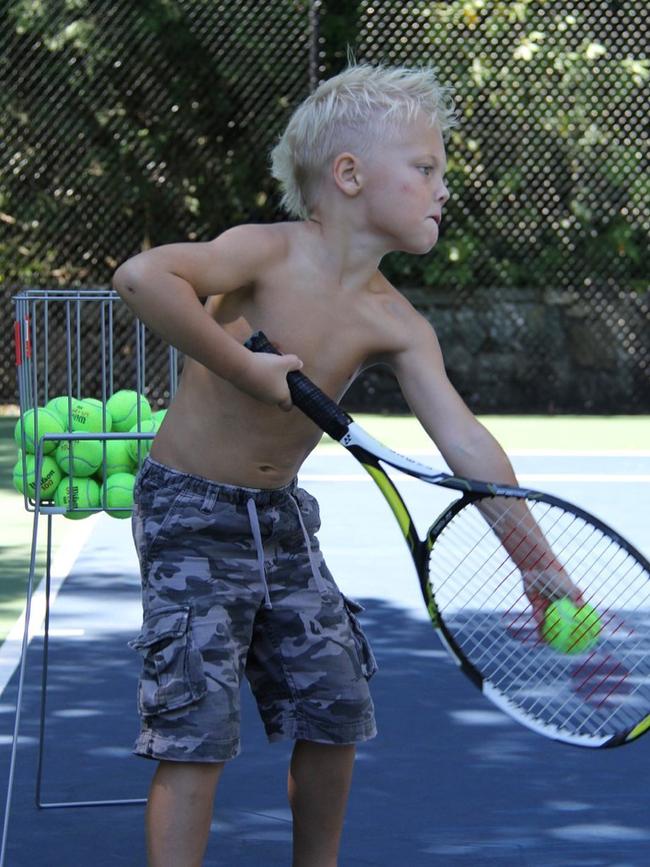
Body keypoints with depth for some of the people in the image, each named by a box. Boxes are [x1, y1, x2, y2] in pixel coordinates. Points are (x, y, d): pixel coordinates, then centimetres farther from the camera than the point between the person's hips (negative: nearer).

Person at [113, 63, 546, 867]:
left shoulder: (395, 325, -4)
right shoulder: (269, 253, -19)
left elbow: (466, 444, -9)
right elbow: (142, 276, -35)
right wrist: (241, 366, -32)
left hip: (282, 515, 7)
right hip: (191, 509, -7)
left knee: (334, 713, 10)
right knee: (198, 731, -9)